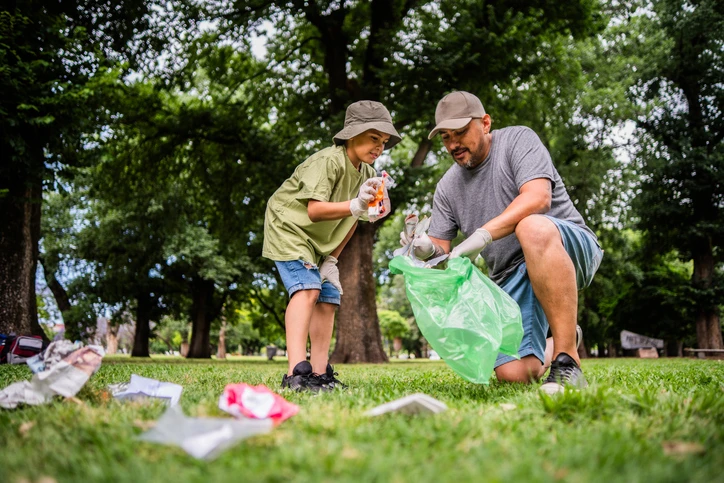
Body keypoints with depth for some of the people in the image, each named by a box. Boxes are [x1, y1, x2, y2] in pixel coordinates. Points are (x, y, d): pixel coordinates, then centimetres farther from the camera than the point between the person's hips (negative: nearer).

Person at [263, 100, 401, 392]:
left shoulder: (366, 174, 2)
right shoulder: (328, 160, -24)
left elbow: (350, 221, 10)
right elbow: (314, 210, -35)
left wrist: (332, 259, 5)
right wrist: (355, 205, -49)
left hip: (319, 242, 9)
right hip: (288, 228, -9)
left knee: (328, 299, 2)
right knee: (307, 288, -26)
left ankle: (319, 374, 7)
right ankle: (296, 373, -34)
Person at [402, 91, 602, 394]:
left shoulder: (517, 140, -4)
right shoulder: (447, 188, 11)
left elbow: (538, 197, -21)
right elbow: (441, 249, 10)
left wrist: (482, 235, -31)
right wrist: (426, 248, -15)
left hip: (570, 248, -5)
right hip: (512, 277, 5)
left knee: (533, 227, -40)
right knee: (514, 373, -14)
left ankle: (567, 362, -31)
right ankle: (562, 341, 24)